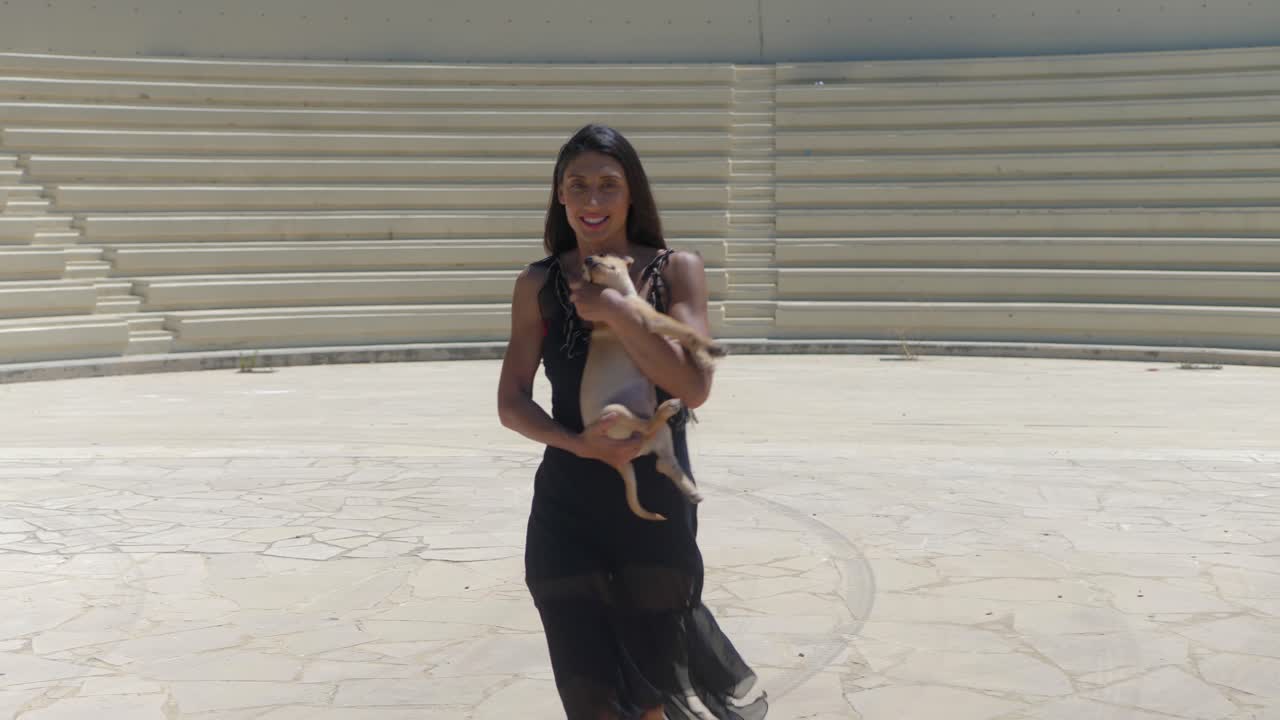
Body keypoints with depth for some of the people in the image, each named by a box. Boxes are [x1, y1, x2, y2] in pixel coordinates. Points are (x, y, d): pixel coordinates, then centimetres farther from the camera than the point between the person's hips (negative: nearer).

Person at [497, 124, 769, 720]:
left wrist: (617, 312, -22)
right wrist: (578, 443, -17)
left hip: (657, 505, -1)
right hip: (568, 510, 1)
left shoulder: (676, 271, -5)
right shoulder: (539, 285, -1)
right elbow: (511, 403, 0)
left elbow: (694, 386, -15)